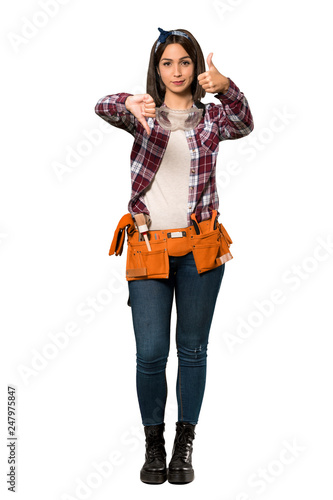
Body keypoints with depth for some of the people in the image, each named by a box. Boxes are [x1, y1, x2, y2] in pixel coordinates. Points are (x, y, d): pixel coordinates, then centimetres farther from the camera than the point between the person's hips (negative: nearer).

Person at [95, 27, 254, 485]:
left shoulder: (212, 115, 8)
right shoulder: (144, 112, 7)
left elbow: (243, 126, -15)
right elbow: (103, 108, -13)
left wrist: (226, 88, -36)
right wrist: (129, 104, -37)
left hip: (200, 246, 1)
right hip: (149, 245, 0)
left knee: (193, 349, 8)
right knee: (151, 353, -2)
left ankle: (185, 446, 22)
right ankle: (153, 444, 18)